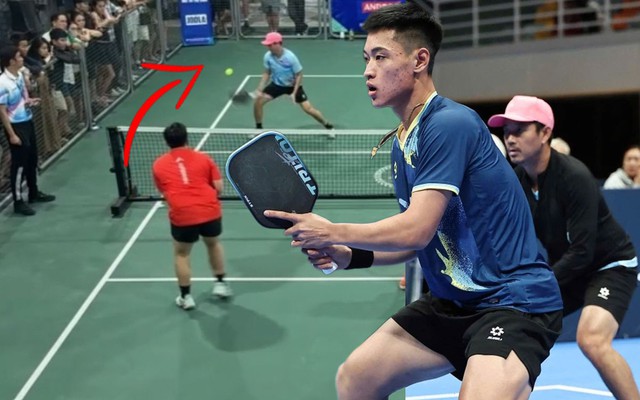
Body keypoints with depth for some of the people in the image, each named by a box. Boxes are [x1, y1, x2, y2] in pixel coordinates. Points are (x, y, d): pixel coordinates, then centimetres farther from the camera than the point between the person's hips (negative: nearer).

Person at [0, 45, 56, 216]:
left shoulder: (20, 76, 3)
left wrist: (29, 101, -2)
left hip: (28, 122, 9)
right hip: (16, 126, -9)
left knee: (32, 159, 19)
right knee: (19, 164, 0)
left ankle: (34, 192, 37)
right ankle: (18, 202, 11)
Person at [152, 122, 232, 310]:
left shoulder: (158, 165, 9)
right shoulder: (203, 158, 8)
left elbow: (164, 193, 16)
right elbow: (219, 187, 5)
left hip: (182, 216, -1)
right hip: (210, 212, 1)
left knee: (181, 254, 20)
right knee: (214, 244, 29)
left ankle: (186, 297, 25)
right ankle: (220, 283, 35)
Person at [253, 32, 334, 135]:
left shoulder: (290, 57, -29)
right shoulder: (267, 56, -18)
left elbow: (299, 75, -18)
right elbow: (267, 73, -2)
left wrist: (294, 93, -23)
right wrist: (259, 89, -13)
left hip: (293, 85, -4)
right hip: (277, 84, 4)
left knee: (308, 109, -10)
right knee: (258, 101, -13)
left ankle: (329, 126, 12)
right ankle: (258, 128, 7)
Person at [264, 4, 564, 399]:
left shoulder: (449, 123, -20)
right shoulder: (402, 143, 8)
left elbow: (417, 230, -25)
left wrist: (332, 232, -14)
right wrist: (350, 256, 1)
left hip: (514, 300, -9)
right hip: (453, 302, 9)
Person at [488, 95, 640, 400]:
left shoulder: (575, 178, -27)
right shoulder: (515, 182, -7)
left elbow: (582, 253, -30)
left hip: (611, 265, -7)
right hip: (565, 270, 7)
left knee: (591, 339, -29)